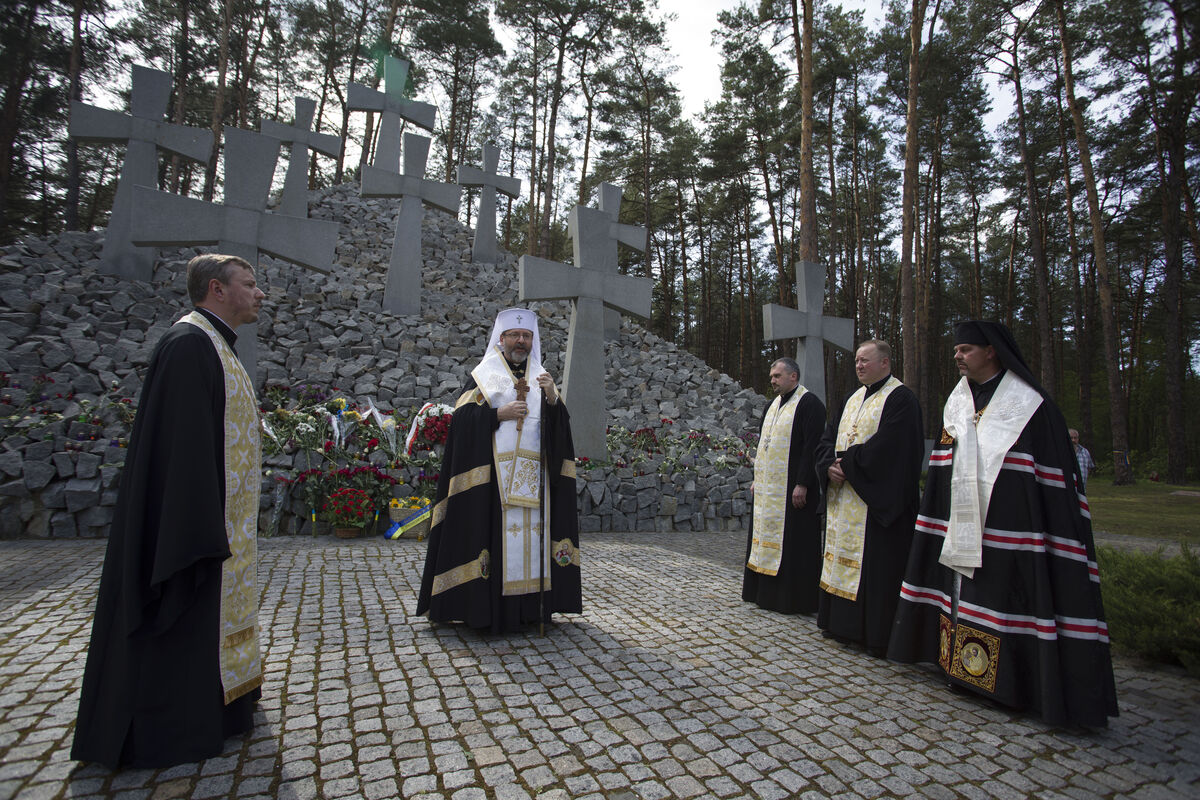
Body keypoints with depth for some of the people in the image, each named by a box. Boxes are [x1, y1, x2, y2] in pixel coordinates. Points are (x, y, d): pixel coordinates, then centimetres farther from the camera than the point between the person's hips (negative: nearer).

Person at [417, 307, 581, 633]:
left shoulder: (541, 376, 18)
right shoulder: (483, 374, 8)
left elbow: (561, 423, 7)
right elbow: (463, 418, -2)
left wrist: (552, 399, -11)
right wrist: (499, 414, -12)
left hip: (533, 475, 3)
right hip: (492, 474, -3)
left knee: (531, 530, 2)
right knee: (496, 530, -5)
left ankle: (530, 606, 10)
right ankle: (491, 609, 3)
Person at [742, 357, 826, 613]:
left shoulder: (809, 404, -10)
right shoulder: (773, 405, 16)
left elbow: (812, 446, -16)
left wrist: (802, 484, -21)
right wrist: (757, 478, 16)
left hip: (792, 488, -9)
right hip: (768, 489, 9)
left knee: (793, 543, -2)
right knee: (767, 537, 13)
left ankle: (794, 599, 9)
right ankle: (766, 593, 24)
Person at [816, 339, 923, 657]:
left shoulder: (900, 398, -8)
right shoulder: (853, 399, 17)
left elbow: (885, 445, -21)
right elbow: (827, 438, 12)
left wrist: (848, 464, -15)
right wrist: (830, 466, -7)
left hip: (877, 501, -8)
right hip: (843, 501, 8)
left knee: (875, 567, -2)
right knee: (842, 559, 13)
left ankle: (877, 634, 9)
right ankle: (840, 622, 24)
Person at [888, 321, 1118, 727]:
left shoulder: (1028, 404, -7)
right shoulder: (957, 402, 11)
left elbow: (1052, 473, -8)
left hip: (1009, 530, -6)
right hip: (963, 527, 6)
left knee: (1008, 594, -1)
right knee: (964, 590, 10)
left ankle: (1015, 678, 13)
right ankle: (962, 664, 23)